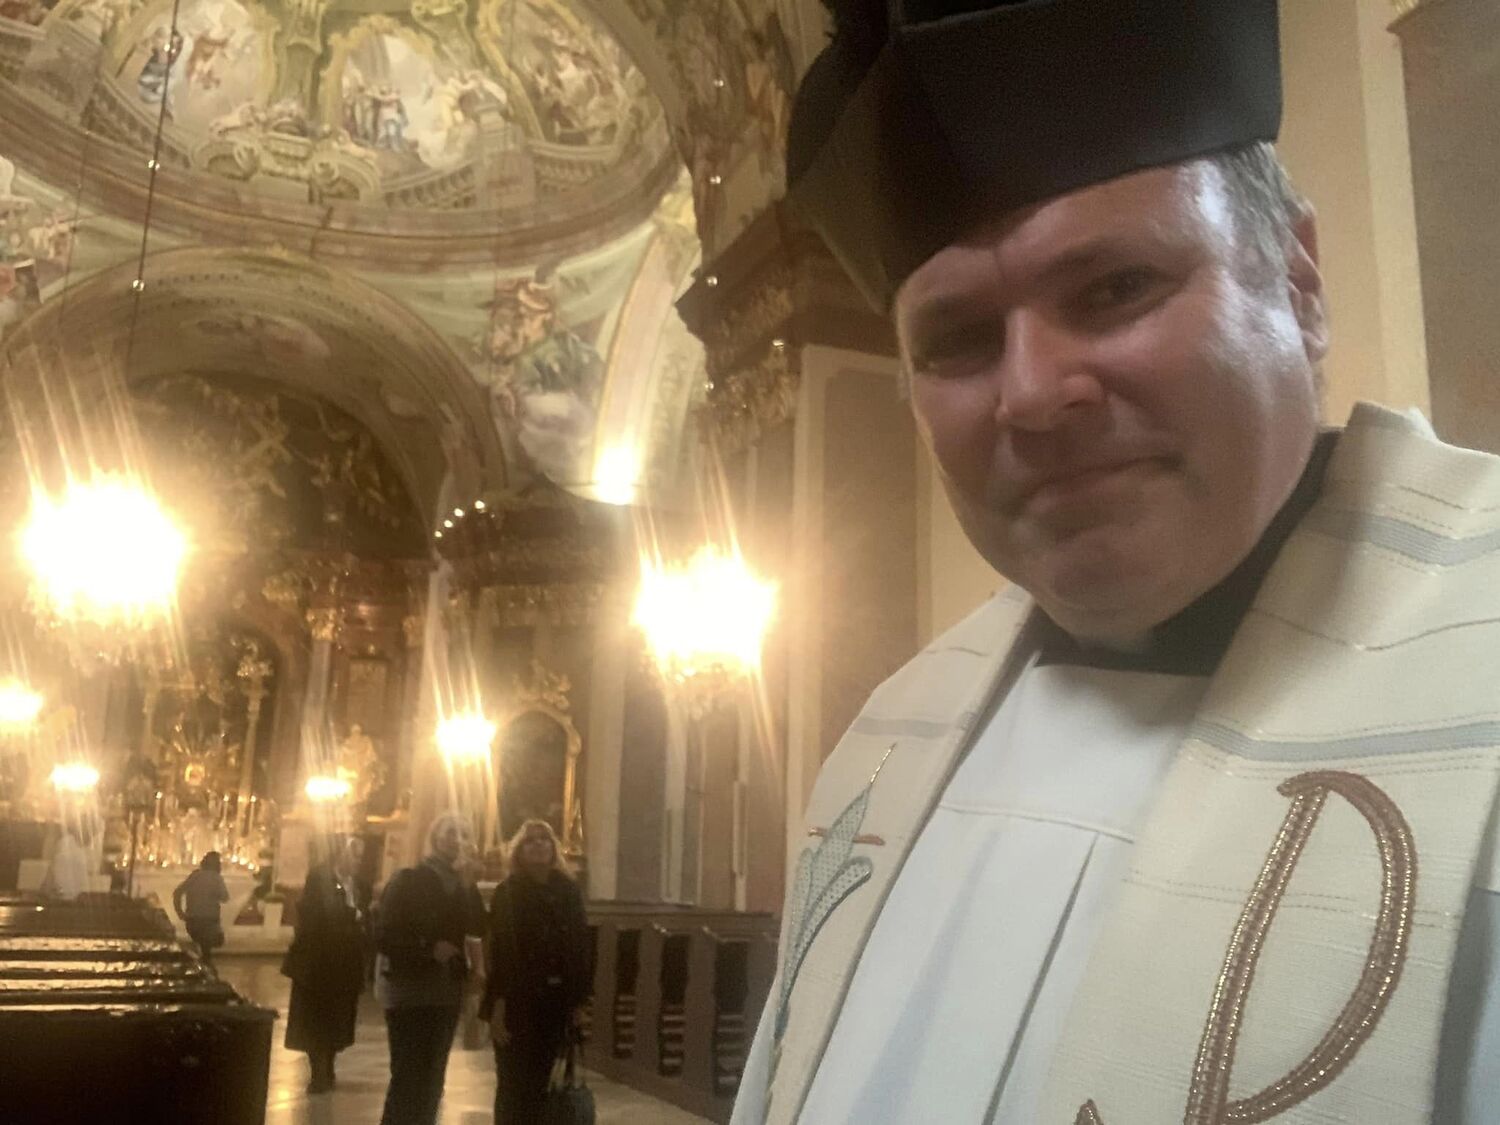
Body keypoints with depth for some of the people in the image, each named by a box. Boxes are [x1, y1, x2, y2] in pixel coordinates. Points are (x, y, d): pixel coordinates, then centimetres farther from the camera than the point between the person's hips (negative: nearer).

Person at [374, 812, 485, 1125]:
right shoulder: (408, 879, -8)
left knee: (431, 1077, 11)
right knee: (409, 1077, -8)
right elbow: (384, 937, -15)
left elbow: (478, 927, -7)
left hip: (445, 990, 6)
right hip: (409, 990, -6)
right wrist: (429, 950, -21)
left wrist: (467, 885, -15)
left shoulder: (461, 883, 8)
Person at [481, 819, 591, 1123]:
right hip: (517, 1001, -3)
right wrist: (497, 1005, -15)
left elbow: (580, 946, 6)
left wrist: (579, 1000, 2)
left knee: (540, 1084, 8)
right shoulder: (507, 893, -3)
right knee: (514, 1085, 0)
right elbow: (498, 950, -9)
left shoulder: (568, 891, 7)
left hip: (555, 1002, 4)